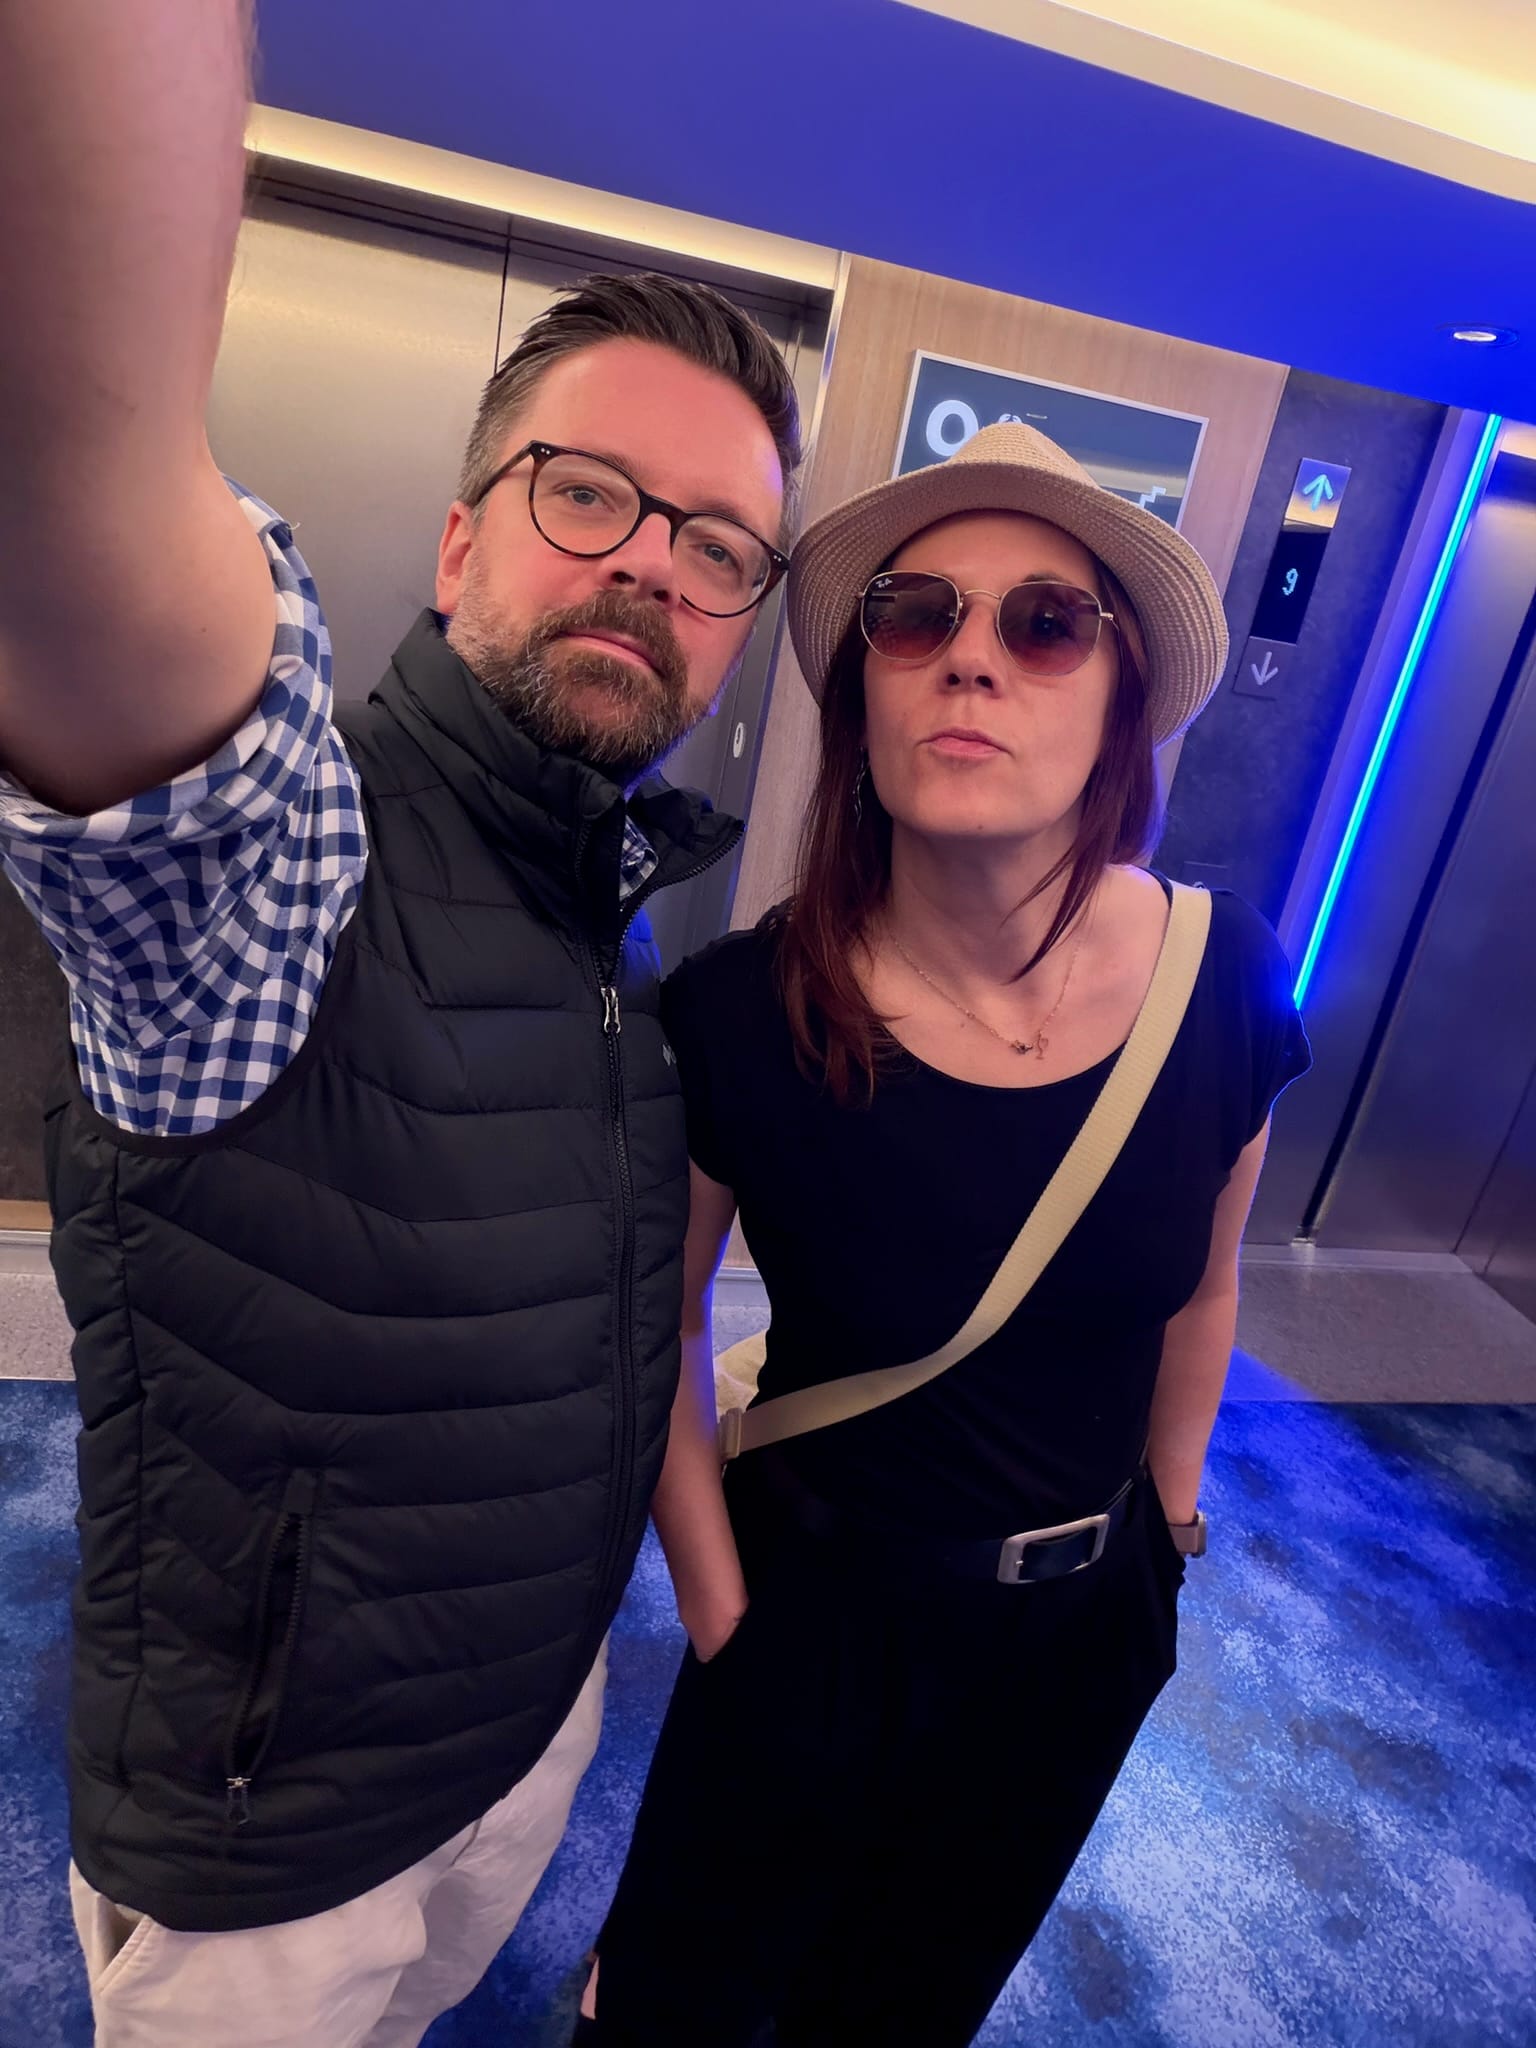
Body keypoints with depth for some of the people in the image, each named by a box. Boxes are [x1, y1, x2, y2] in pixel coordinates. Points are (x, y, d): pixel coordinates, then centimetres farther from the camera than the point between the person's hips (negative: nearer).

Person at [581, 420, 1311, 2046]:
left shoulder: (1227, 981, -18)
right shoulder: (741, 1016, -26)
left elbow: (1201, 1287, -1)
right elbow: (657, 1326, -10)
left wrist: (1165, 1525, 11)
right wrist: (721, 1614, -5)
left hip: (1094, 1627, 3)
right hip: (826, 1611, -2)